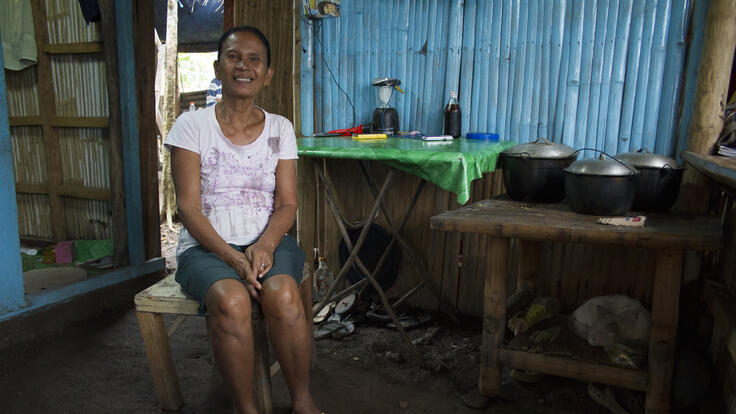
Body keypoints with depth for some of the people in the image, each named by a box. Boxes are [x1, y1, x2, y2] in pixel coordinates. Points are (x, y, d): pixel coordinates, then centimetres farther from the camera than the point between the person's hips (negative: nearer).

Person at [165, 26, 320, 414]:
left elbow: (287, 203, 3)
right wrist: (231, 256, -20)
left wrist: (264, 245, -17)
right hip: (207, 246, -1)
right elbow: (188, 207, -6)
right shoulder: (192, 125, 0)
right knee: (231, 301, -34)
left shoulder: (280, 128, 8)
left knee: (283, 294, -31)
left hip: (268, 241, 2)